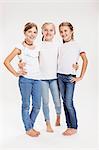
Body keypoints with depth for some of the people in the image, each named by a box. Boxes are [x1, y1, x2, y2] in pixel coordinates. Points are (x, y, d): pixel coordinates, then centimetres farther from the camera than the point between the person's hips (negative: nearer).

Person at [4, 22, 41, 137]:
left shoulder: (37, 48, 12)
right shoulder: (20, 47, -3)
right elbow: (6, 61, -5)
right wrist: (16, 73, -8)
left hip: (37, 79, 5)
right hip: (25, 79, -5)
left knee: (37, 106, 8)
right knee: (26, 105, 4)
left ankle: (31, 126, 27)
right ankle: (28, 129, 20)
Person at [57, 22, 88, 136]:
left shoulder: (76, 45, -3)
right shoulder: (60, 47, 12)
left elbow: (85, 60, -6)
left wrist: (81, 77, -9)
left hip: (70, 77, -5)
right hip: (60, 76, 5)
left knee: (69, 103, -6)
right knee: (65, 102, 8)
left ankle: (74, 127, 9)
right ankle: (69, 126, 19)